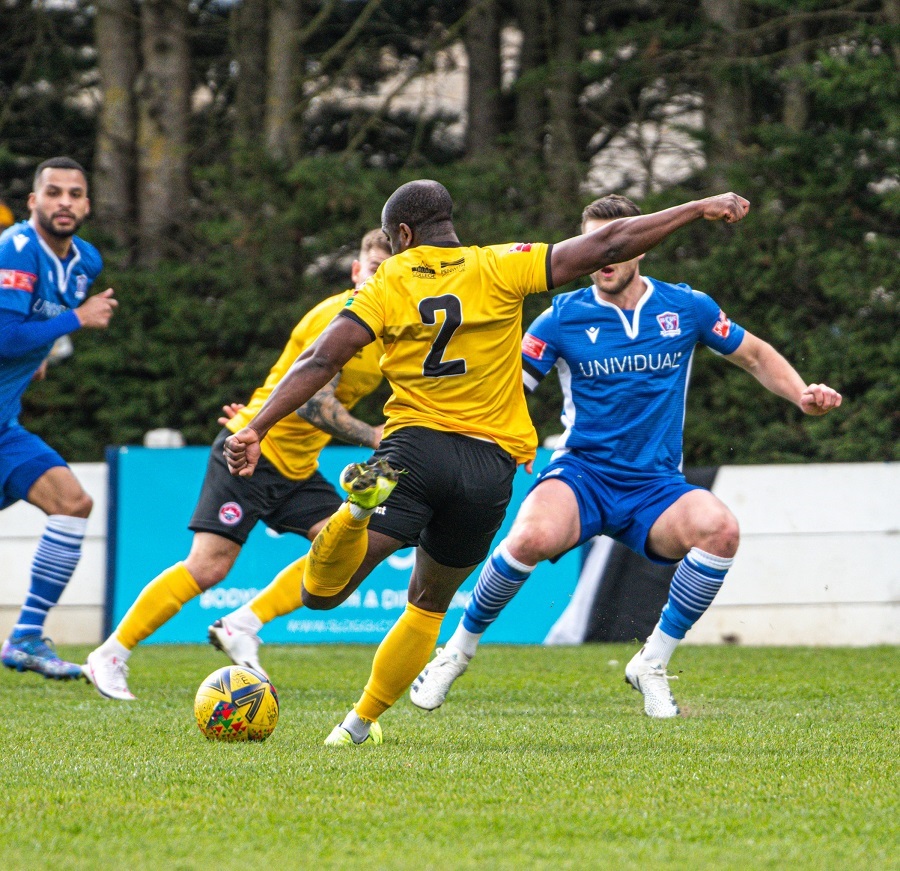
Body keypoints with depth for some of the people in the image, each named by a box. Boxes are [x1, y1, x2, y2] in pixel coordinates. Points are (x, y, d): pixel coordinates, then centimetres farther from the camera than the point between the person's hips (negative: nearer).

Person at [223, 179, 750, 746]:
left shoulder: (387, 285, 3)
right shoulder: (498, 269, 3)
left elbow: (321, 362, -8)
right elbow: (605, 247, 1)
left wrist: (256, 430, -11)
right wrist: (699, 210, 7)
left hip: (415, 445, -2)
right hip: (490, 463, 2)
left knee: (321, 592, -7)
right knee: (430, 603, 23)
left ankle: (361, 506, -36)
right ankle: (363, 724, 24)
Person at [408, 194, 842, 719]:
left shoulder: (685, 307, 4)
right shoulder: (563, 318, -1)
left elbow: (756, 355, 18)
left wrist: (802, 394, 2)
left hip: (656, 486, 2)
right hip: (582, 474, -2)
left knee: (720, 530, -31)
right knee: (532, 538, -36)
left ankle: (652, 664, -12)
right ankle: (461, 645, -7)